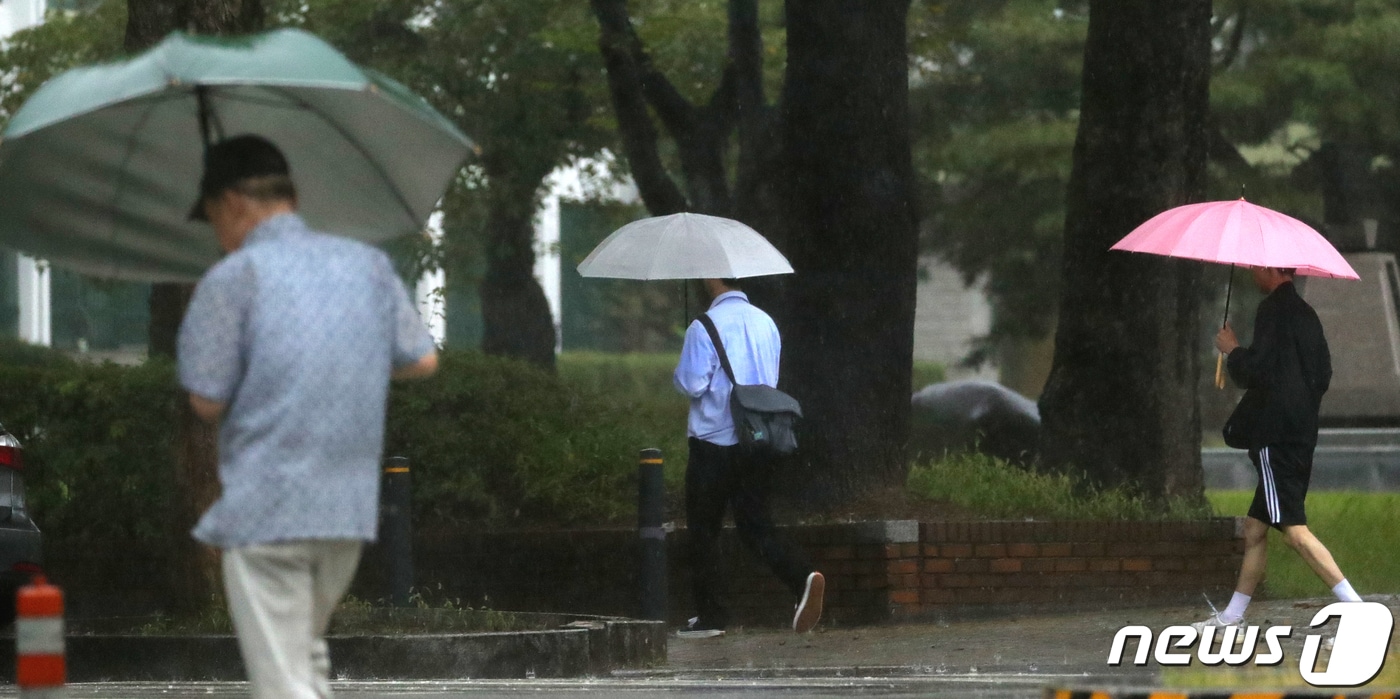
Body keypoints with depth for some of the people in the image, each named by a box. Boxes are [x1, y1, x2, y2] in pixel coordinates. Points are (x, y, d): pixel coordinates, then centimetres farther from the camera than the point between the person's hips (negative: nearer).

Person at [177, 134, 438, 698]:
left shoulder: (233, 277, -9)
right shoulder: (368, 264, 9)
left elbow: (207, 401, -9)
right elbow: (422, 360, 14)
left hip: (265, 513, -6)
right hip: (352, 505, 6)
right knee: (307, 651, 24)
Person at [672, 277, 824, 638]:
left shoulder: (705, 327, -13)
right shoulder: (764, 323, 7)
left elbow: (691, 384, -13)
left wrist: (679, 375, 9)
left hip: (714, 442, -5)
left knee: (703, 530, 8)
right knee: (756, 526, 8)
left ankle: (710, 614, 10)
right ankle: (802, 578, -16)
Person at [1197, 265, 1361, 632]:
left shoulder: (1273, 310, -12)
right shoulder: (1305, 314, 16)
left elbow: (1254, 371, -19)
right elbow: (1323, 375, 20)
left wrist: (1232, 349, -1)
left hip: (1276, 437, -10)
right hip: (1301, 434, 10)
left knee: (1295, 530, -14)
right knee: (1255, 528, 16)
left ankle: (1355, 607, -23)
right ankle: (1232, 617, 22)